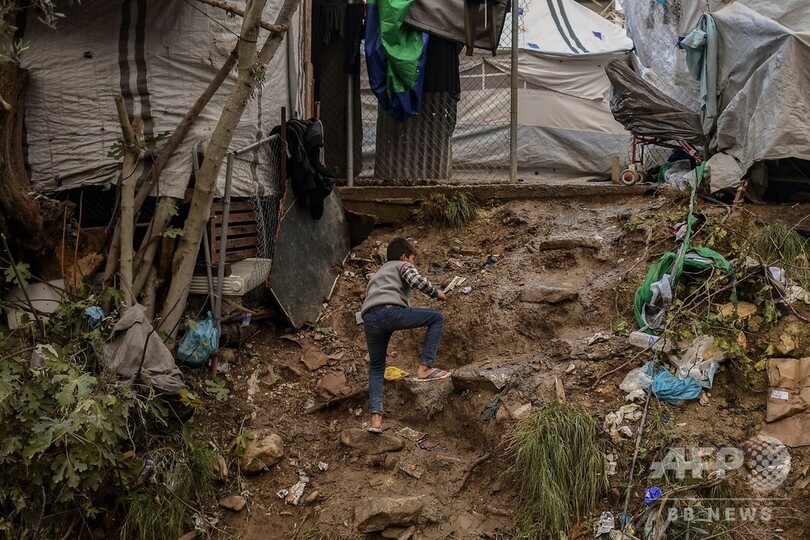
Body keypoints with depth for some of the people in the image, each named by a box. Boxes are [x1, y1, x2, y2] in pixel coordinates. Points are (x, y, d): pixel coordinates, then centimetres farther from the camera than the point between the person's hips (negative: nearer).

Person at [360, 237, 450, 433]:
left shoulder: (379, 272, 41)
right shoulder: (403, 266, 19)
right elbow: (416, 280, -2)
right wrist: (435, 293, 12)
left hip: (369, 319, 7)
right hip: (391, 310, -6)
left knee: (376, 367, 20)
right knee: (437, 318, 11)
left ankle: (376, 417, 4)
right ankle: (425, 368, 0)